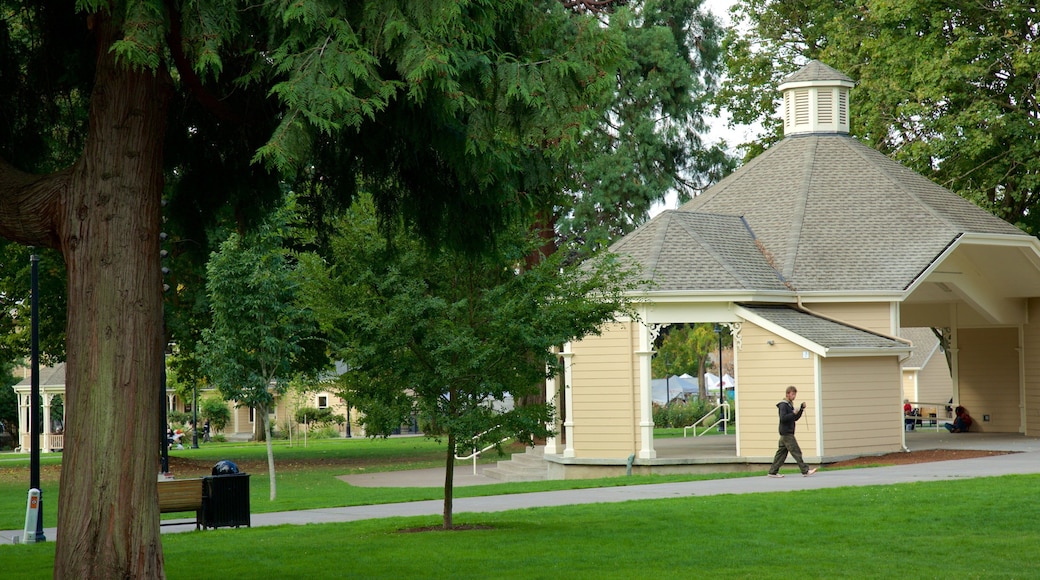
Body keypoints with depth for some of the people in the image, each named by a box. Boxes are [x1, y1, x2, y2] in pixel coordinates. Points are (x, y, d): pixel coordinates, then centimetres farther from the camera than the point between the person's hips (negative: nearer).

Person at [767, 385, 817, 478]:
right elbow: (783, 418, -22)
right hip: (786, 433, -10)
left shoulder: (789, 405, 19)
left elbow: (795, 418, 20)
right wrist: (793, 413, -24)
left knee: (781, 452, 9)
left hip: (788, 433, 10)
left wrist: (802, 409, 10)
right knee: (796, 452, -9)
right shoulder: (783, 405, -11)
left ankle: (773, 472, 10)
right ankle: (805, 471, -9)